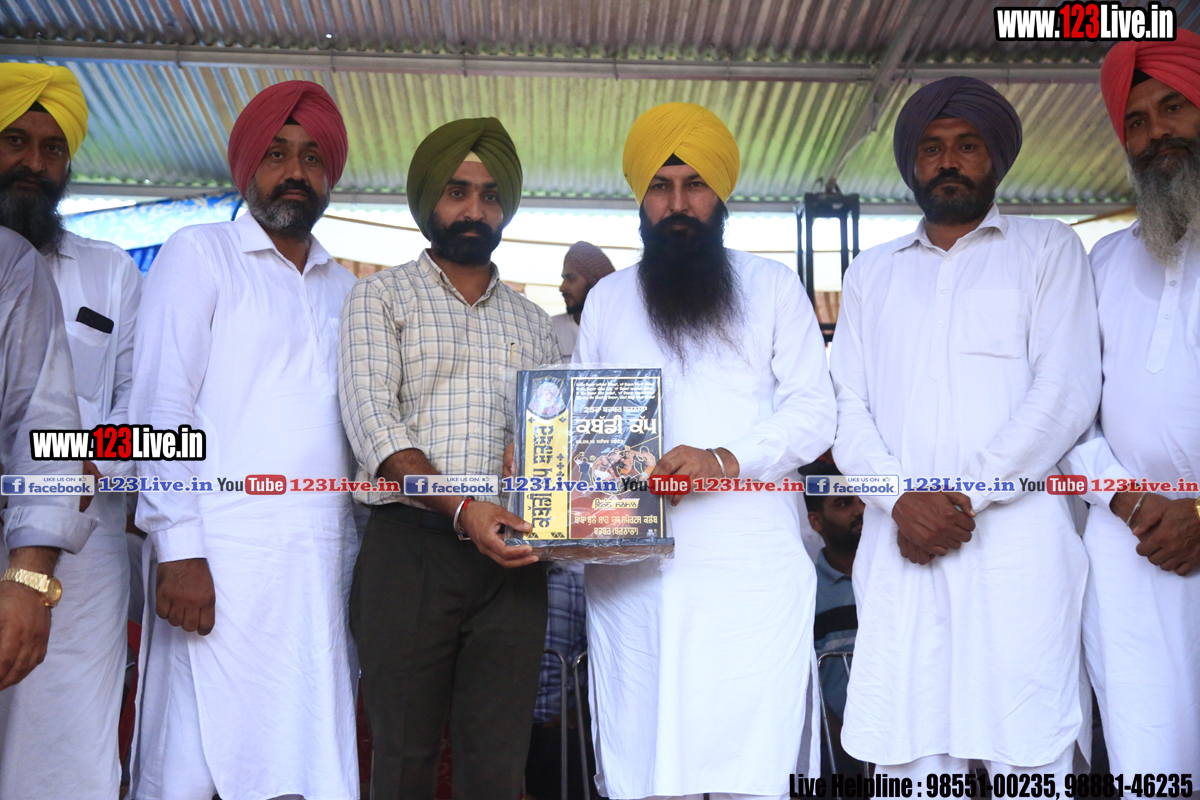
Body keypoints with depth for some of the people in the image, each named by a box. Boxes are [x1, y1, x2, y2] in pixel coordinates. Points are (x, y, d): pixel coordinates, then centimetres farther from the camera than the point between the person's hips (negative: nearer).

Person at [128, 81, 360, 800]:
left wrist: (370, 547, 8)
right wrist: (180, 548, -12)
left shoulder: (345, 288, 19)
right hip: (223, 558, -4)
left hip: (326, 563, 5)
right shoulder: (200, 254, 5)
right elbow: (163, 409, -3)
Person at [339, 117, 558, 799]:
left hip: (511, 559, 3)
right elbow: (372, 418, -7)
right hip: (411, 546, -3)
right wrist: (460, 507, -20)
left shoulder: (534, 324, 19)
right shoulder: (382, 297, 7)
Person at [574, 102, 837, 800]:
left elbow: (815, 413, 3)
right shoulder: (607, 300, 19)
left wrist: (726, 461, -15)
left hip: (751, 570, -2)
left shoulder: (772, 286, 12)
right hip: (630, 576, 2)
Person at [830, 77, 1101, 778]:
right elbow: (848, 410, 11)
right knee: (903, 756, 1)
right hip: (899, 547, 3)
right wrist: (903, 500, -7)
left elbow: (1068, 392, -1)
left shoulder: (1048, 248, 12)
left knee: (1024, 758, -5)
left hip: (1015, 543, -2)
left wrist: (964, 495, -9)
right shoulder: (871, 274, 21)